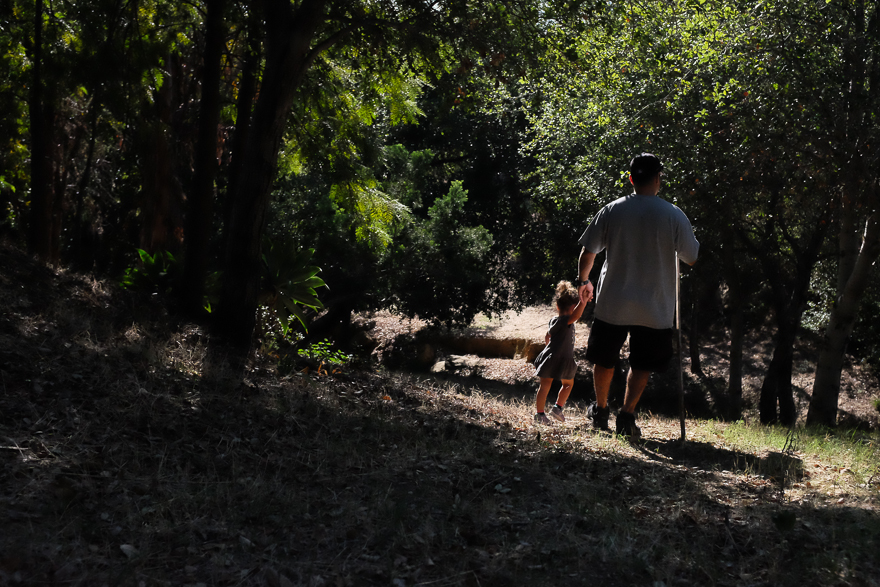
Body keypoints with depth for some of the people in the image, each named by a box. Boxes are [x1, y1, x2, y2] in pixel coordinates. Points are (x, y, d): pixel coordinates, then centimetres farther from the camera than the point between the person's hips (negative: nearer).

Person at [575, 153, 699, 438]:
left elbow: (588, 251, 2)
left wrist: (583, 280, 19)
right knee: (641, 365, 11)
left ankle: (600, 410, 31)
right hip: (655, 307, -1)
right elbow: (692, 258, 2)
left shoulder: (612, 211, -4)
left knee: (604, 360, 18)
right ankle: (627, 414, 0)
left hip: (612, 302, 1)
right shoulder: (674, 215, -8)